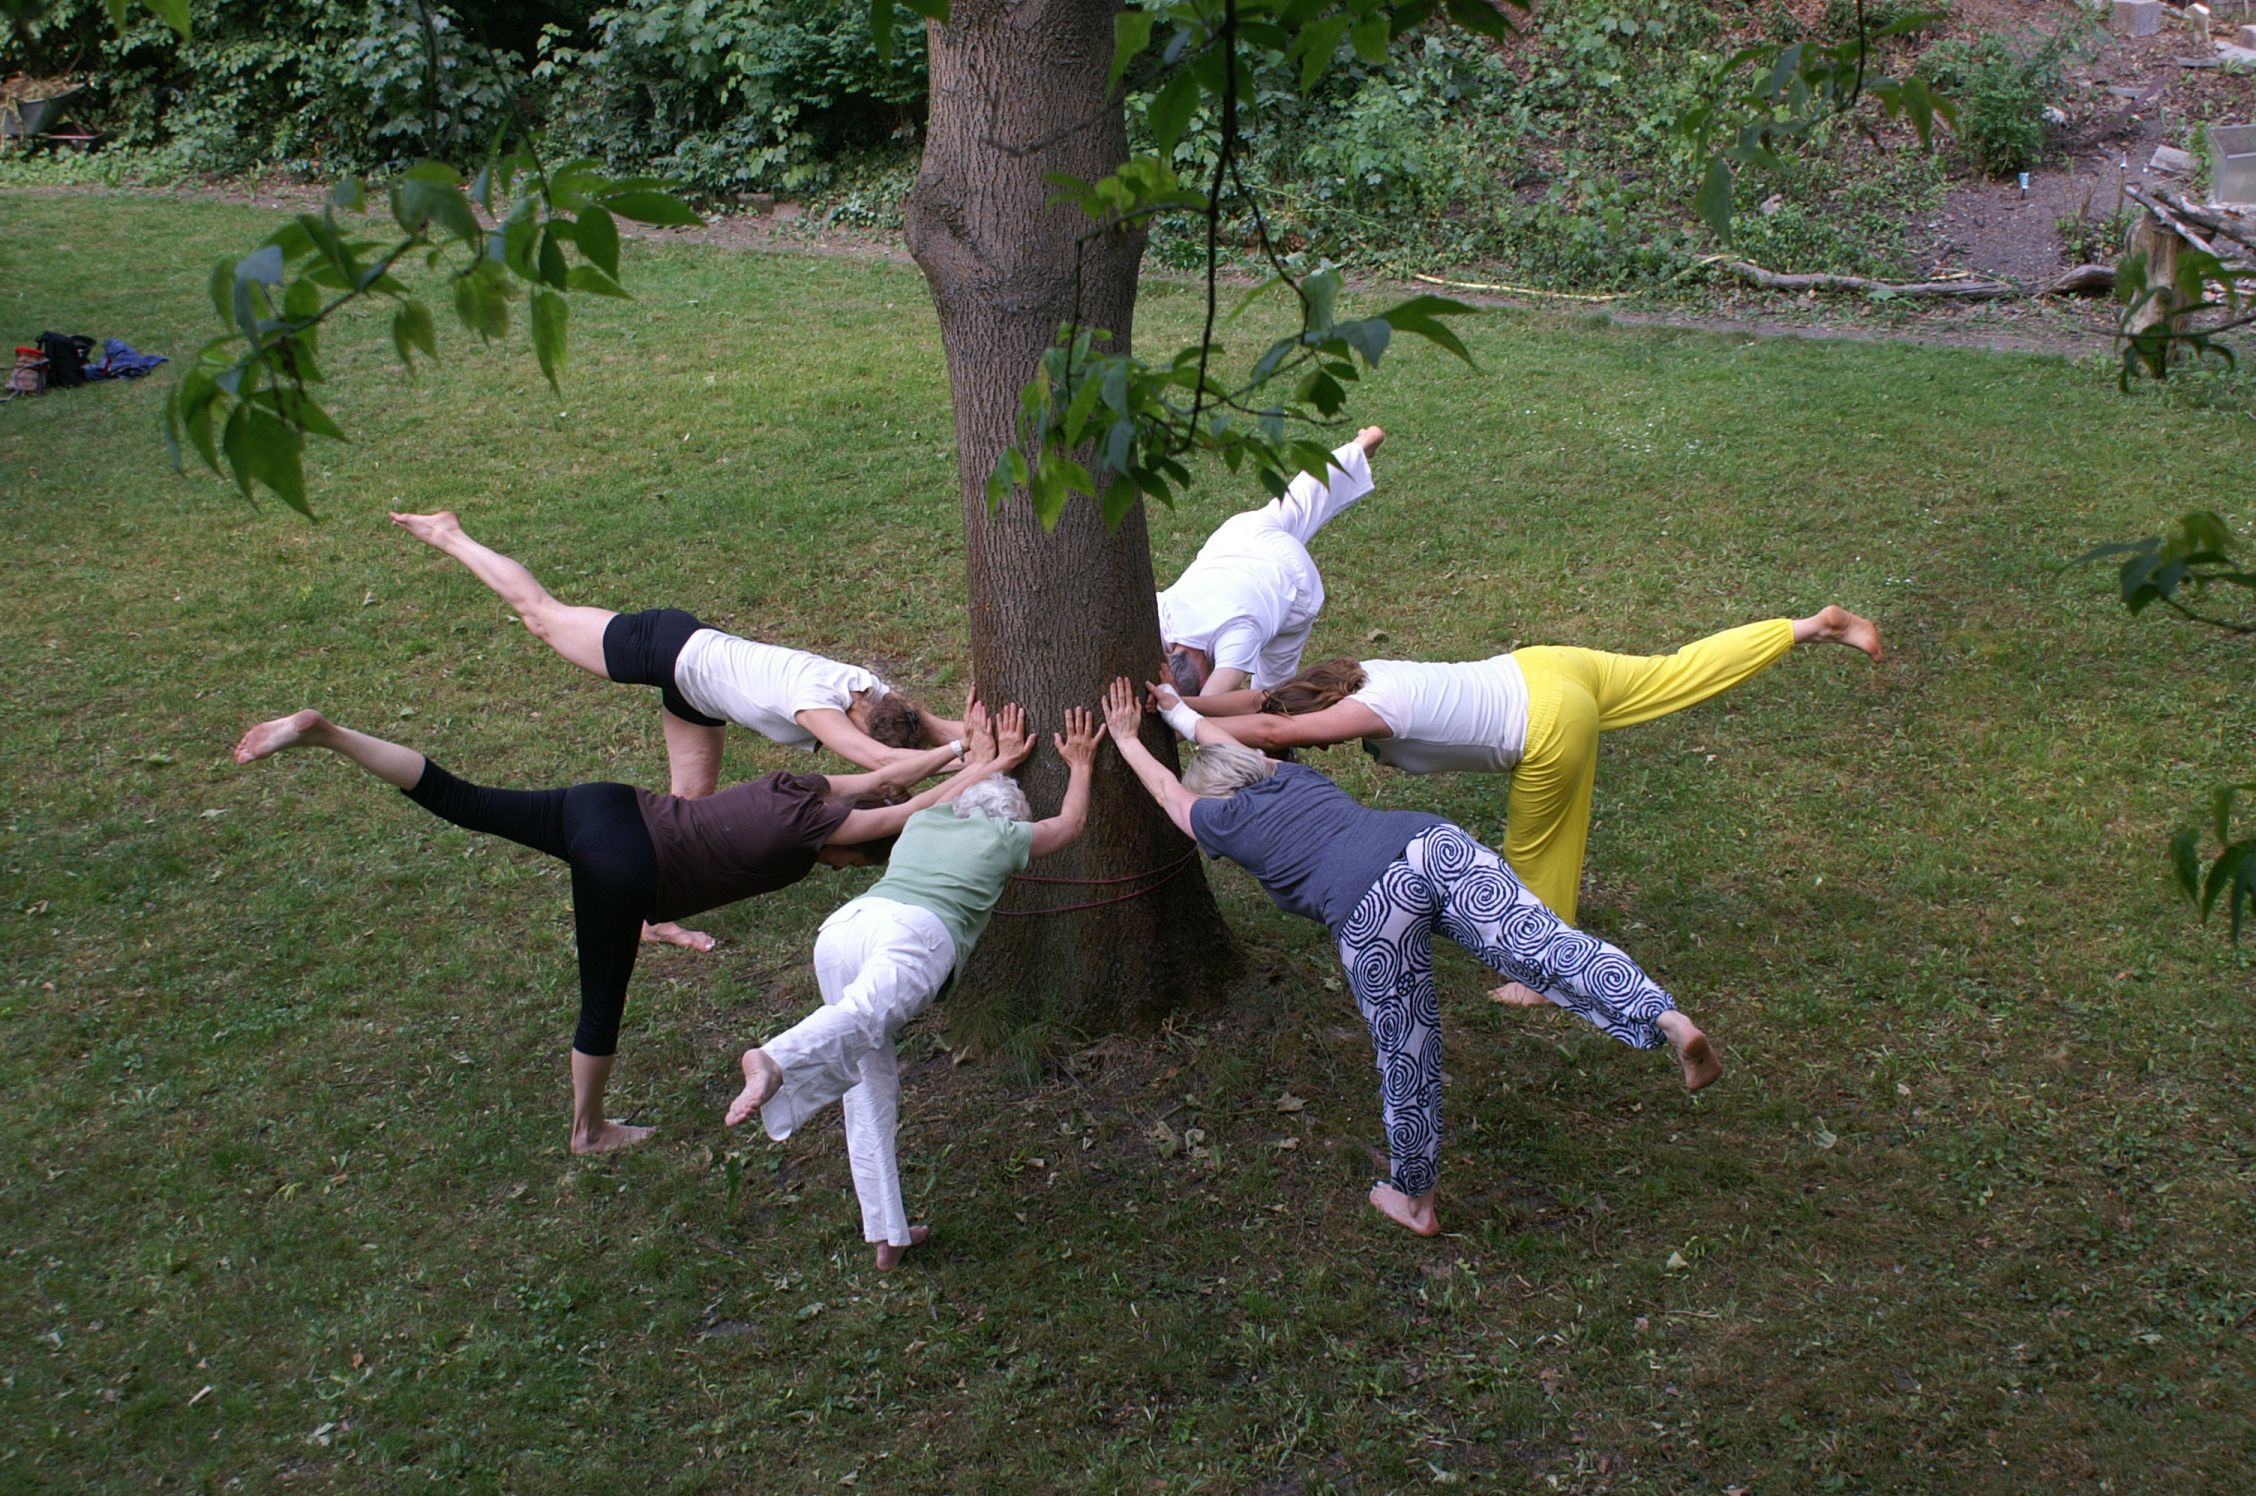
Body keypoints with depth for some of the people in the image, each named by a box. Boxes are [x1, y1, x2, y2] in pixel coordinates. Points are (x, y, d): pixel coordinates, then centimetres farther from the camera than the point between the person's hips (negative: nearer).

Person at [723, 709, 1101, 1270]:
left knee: (870, 1084, 8)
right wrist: (1080, 765, 60)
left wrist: (993, 762, 75)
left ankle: (887, 1234, 4)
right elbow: (1071, 822, 47)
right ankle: (775, 1061, -64)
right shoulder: (1004, 836, 27)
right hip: (919, 930, -5)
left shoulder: (924, 820, 37)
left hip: (842, 924, 5)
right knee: (866, 1014, -32)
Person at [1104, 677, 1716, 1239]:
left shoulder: (1225, 820, 23)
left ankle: (1412, 1200, 26)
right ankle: (1667, 1017, -34)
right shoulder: (1293, 776, 35)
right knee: (1546, 944, -11)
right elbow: (1224, 739, 56)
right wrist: (1173, 707, 72)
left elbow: (1167, 788, 44)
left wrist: (1127, 737, 60)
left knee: (1406, 1060, 8)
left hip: (1367, 902, -4)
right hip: (1434, 842, 5)